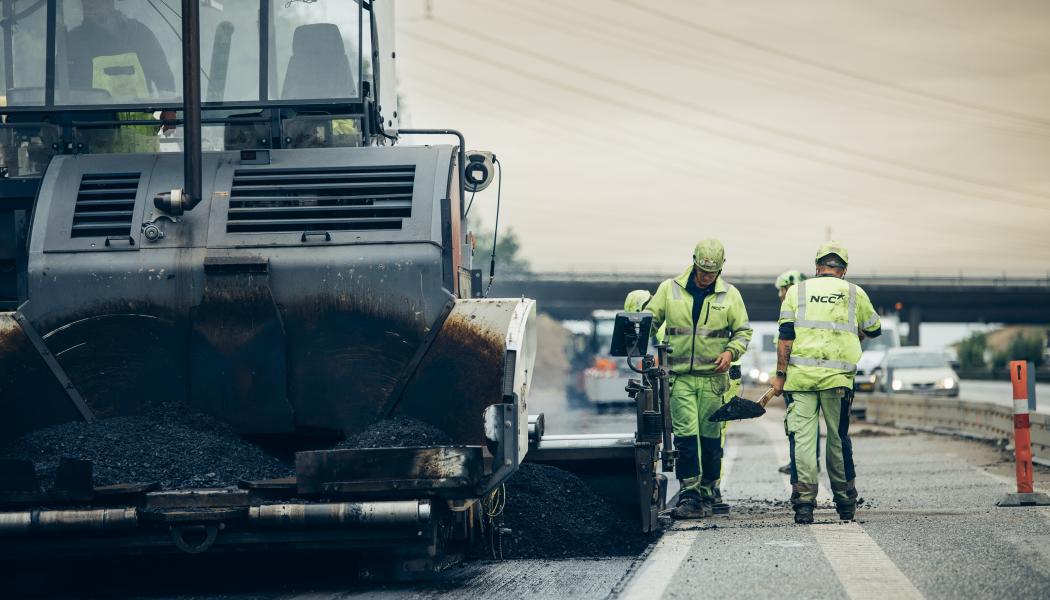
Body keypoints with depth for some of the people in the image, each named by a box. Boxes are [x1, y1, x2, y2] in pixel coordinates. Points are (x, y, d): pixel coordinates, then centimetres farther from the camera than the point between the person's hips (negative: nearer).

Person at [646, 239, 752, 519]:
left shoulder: (729, 295, 6)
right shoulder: (670, 289, 5)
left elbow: (743, 331, 12)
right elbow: (650, 320, 10)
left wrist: (731, 352, -6)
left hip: (713, 377, 1)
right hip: (680, 377, -1)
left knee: (710, 438, 4)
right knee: (685, 436, -10)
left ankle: (707, 495, 14)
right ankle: (689, 496, -9)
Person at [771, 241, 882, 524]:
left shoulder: (796, 291, 8)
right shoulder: (855, 294, 10)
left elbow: (786, 336, 1)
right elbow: (873, 329, 25)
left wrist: (780, 374, 3)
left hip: (799, 375, 0)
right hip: (837, 378, 0)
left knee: (802, 437, -1)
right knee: (838, 440, 10)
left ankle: (803, 502, -9)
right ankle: (845, 505, 18)